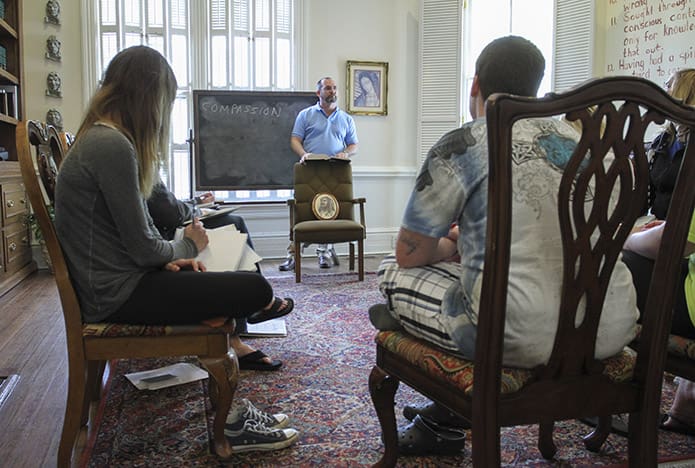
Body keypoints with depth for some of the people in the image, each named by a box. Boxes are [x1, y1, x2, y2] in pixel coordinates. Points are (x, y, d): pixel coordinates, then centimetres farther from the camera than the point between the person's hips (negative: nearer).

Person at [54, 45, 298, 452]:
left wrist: (169, 260, 1)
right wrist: (187, 247, 0)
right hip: (118, 294, -11)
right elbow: (142, 247, -19)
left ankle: (230, 420, 18)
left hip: (113, 281, 11)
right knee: (255, 289, -13)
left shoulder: (99, 136, 11)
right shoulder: (113, 145, -21)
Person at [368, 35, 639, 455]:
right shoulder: (576, 138, 16)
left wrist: (449, 246, 23)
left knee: (392, 273, 14)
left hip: (525, 340, -7)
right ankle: (446, 420, 36)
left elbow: (410, 255, 3)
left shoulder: (462, 146, -4)